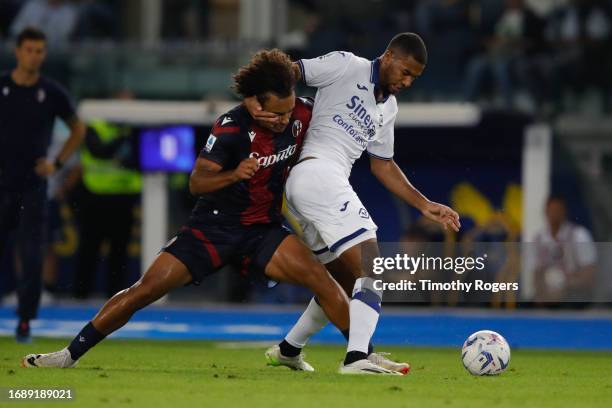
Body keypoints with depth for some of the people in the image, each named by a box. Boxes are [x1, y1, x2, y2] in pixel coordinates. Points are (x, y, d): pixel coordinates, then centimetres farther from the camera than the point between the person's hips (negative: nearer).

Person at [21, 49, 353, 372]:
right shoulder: (232, 125, -20)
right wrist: (233, 175, -37)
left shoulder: (301, 113, -9)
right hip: (214, 226, -3)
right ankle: (70, 355, 0)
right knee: (147, 288, -9)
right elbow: (196, 183, -20)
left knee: (319, 277, -20)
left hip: (262, 231, 3)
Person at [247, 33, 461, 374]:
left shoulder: (388, 108, 22)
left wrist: (425, 205, 22)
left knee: (346, 280, 16)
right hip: (317, 170, -10)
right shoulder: (346, 66, -1)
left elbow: (383, 165, 28)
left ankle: (287, 349, 28)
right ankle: (359, 356, -34)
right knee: (369, 265, -19)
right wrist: (253, 99, -22)